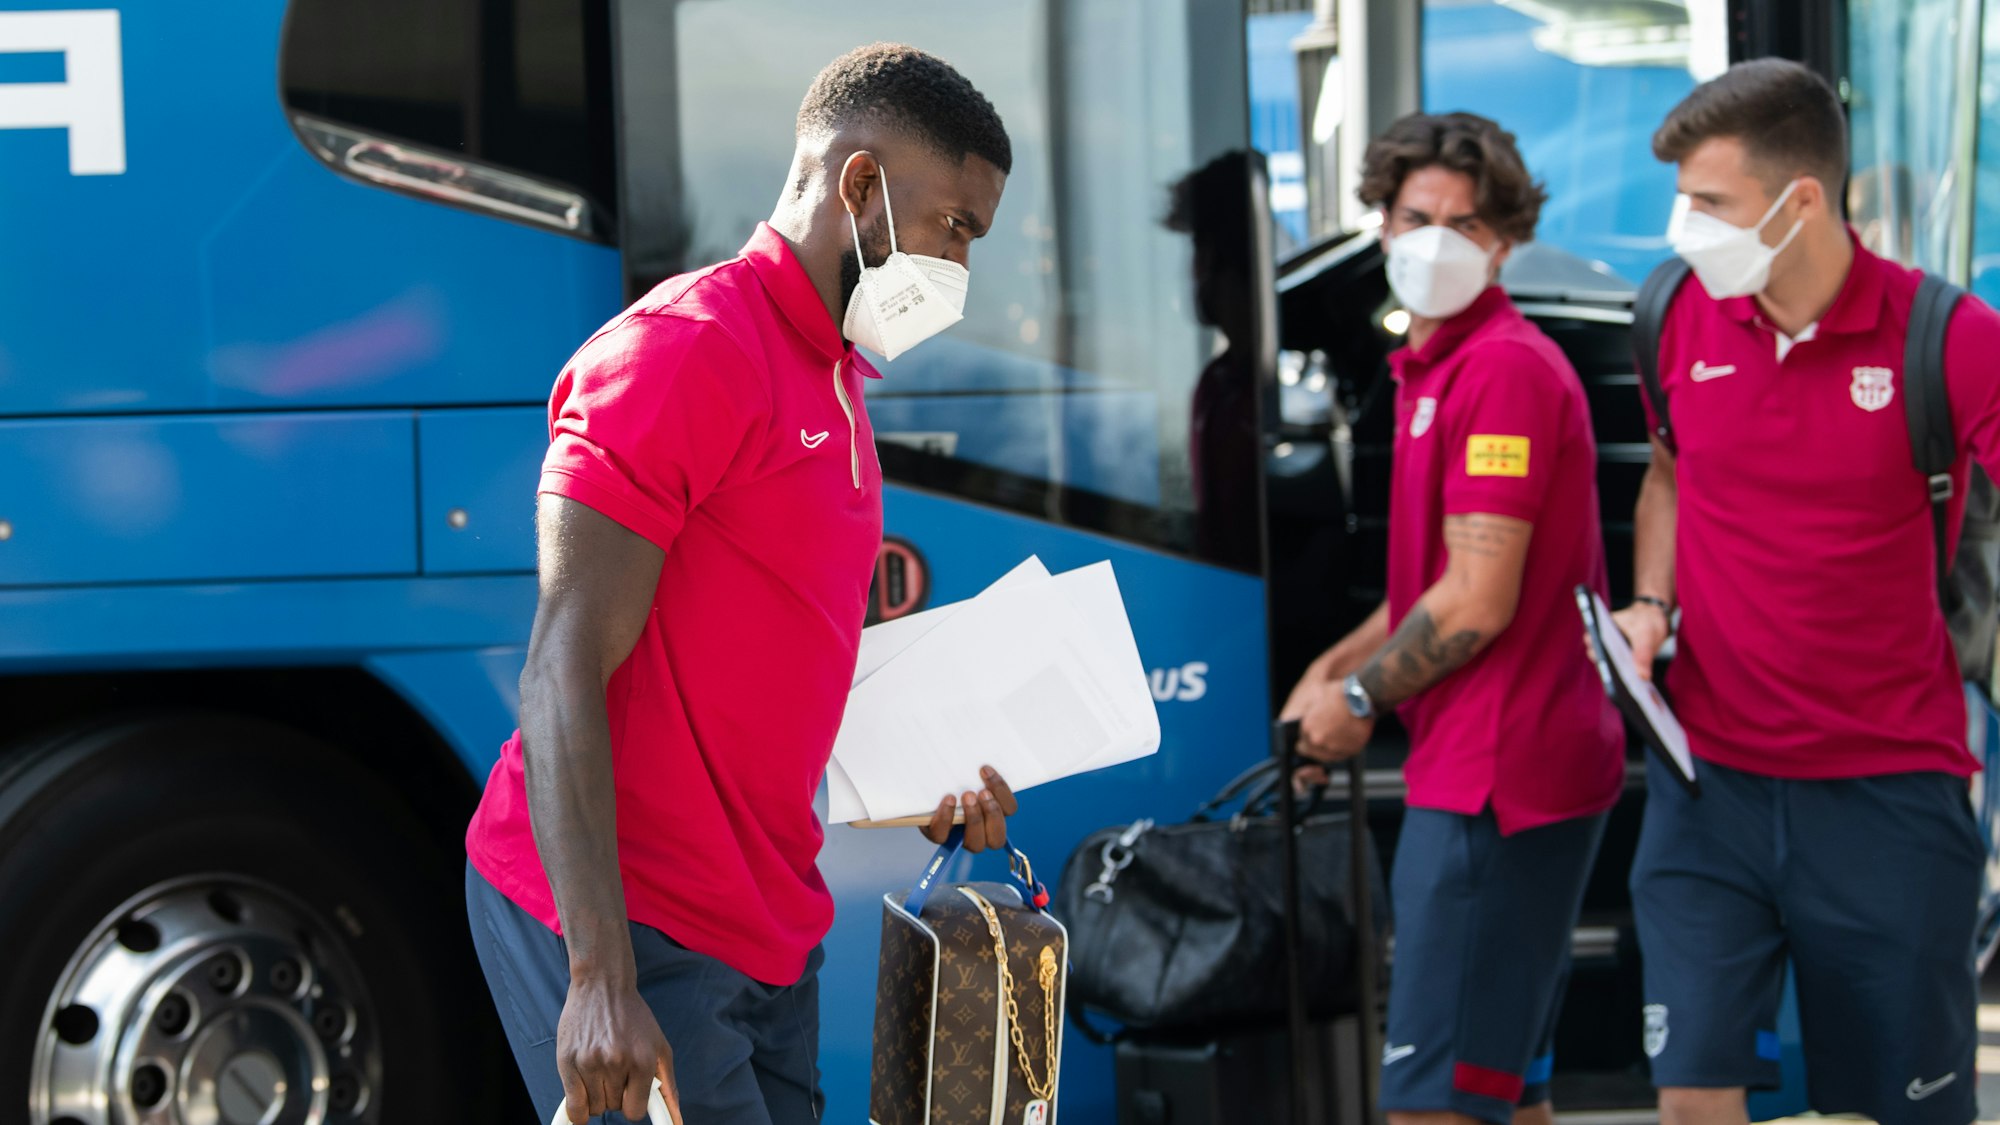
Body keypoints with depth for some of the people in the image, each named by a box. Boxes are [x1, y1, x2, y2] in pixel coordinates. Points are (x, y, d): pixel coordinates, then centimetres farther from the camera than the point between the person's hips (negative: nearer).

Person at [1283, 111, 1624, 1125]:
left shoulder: (1503, 367, -15)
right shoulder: (1435, 366, 17)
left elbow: (1479, 601, -18)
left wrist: (1360, 697, -5)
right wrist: (1336, 666, 14)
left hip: (1498, 779, -11)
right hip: (1482, 771, 11)